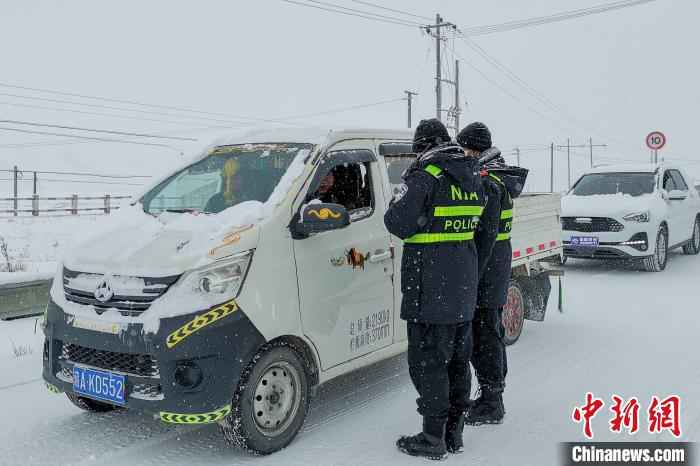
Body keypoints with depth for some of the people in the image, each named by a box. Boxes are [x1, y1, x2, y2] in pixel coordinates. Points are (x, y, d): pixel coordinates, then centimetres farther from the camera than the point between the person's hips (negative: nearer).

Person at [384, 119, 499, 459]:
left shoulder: (426, 176, -13)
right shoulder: (472, 178, 12)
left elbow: (398, 223, -17)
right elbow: (488, 229, 18)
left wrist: (398, 200, 2)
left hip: (431, 285, -8)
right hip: (464, 285, 8)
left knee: (427, 360, 1)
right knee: (457, 357, 15)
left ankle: (434, 437, 8)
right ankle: (454, 431, 25)